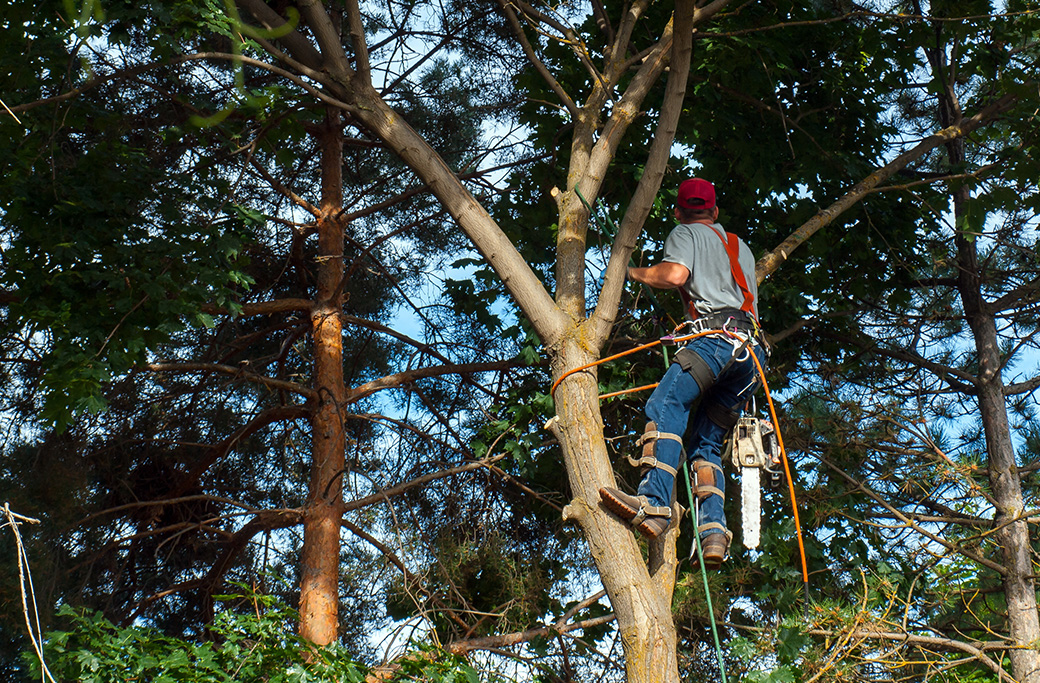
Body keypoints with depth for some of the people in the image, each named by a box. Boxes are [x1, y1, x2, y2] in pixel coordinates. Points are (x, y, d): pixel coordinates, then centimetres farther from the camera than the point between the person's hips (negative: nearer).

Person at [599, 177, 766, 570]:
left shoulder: (686, 233, 14)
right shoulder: (741, 247, 36)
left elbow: (674, 275, -6)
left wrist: (635, 273, 11)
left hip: (720, 337, -8)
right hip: (752, 348, 8)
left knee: (666, 404, -23)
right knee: (706, 442, 5)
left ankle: (654, 504, -45)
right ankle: (713, 531, -15)